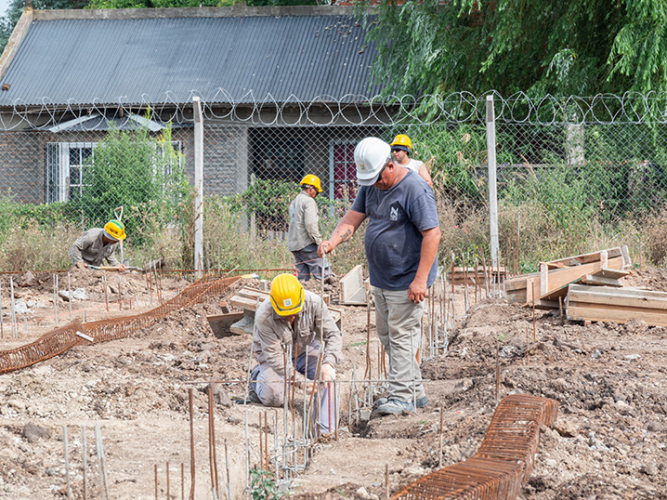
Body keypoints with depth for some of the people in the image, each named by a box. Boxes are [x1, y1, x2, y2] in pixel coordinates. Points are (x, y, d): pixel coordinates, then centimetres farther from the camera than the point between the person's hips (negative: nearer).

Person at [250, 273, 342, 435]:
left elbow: (333, 335, -22)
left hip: (306, 350, 2)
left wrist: (329, 363, -41)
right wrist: (300, 380, -39)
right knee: (273, 398, -21)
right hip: (274, 357, -2)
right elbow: (274, 356, -29)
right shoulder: (264, 317, -32)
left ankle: (324, 432, -24)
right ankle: (258, 375, 15)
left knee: (327, 376, -26)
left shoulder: (313, 303, -26)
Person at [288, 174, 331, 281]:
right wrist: (319, 241, -14)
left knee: (302, 276, 8)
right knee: (323, 274, -10)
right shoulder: (309, 201, -8)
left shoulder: (294, 202, 20)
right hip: (307, 244, -9)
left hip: (294, 244, 9)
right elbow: (310, 224, -18)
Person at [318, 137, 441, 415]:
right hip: (381, 279, 9)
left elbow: (432, 234, -21)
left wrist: (420, 279, -24)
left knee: (401, 335, -7)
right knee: (387, 335, 13)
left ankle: (401, 396, -1)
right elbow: (353, 218, 8)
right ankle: (415, 391, 23)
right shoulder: (370, 185, 8)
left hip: (407, 282, -9)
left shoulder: (415, 190, -18)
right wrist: (333, 241, -14)